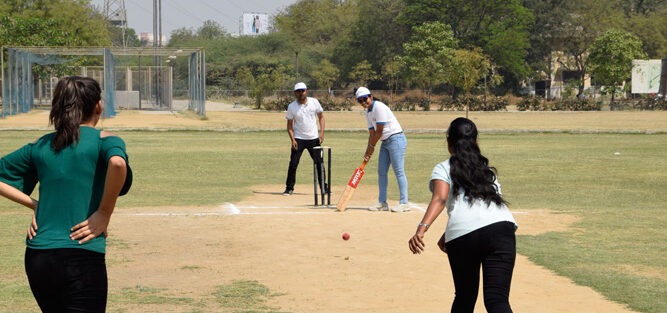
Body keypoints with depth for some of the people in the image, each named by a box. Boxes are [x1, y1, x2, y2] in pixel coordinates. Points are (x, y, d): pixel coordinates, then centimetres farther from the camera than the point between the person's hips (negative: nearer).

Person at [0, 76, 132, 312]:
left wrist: (34, 205, 11)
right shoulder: (103, 140, -3)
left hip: (36, 259, 6)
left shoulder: (41, 145, 13)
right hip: (81, 258, -6)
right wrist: (104, 213, -14)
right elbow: (117, 162, -25)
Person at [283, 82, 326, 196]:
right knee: (293, 164, -5)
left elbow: (321, 117, 7)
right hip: (299, 139, -1)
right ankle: (289, 188, 6)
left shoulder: (314, 102, -2)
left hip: (314, 139, 1)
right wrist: (292, 139, -11)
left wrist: (322, 132, -4)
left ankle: (324, 188, 13)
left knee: (319, 163, 3)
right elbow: (289, 124, 0)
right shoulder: (291, 106, -4)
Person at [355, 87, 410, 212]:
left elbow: (379, 131, -16)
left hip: (396, 139, -10)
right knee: (381, 172, 10)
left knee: (399, 171, -11)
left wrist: (371, 147, -6)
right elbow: (372, 133, 12)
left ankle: (404, 203, -10)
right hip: (385, 142, 10)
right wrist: (368, 151, 2)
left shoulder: (379, 107, -16)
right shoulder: (368, 112, 13)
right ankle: (382, 203, 16)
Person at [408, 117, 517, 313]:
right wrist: (447, 236, 44)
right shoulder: (488, 170, 33)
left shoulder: (443, 168, 17)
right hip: (502, 226, 2)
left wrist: (421, 229, -16)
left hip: (462, 234, -2)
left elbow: (440, 199, -3)